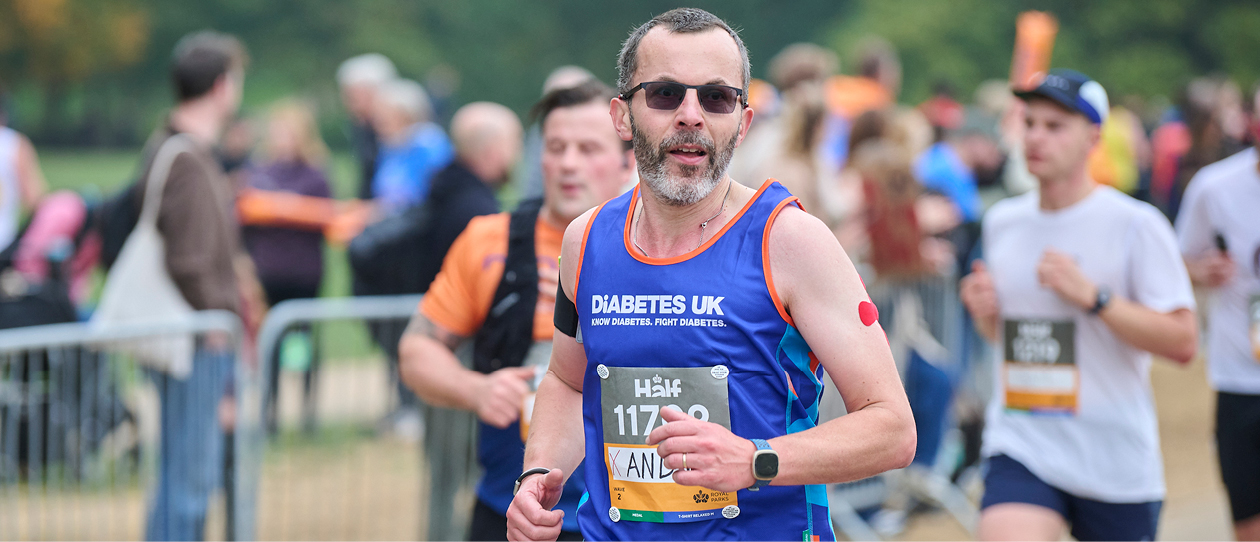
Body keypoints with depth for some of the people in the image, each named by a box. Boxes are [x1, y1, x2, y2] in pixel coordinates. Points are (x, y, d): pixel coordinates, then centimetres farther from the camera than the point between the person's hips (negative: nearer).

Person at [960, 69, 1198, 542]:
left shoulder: (1136, 225, -8)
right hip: (1020, 446, 3)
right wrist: (985, 312, 0)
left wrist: (1093, 296, -20)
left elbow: (1183, 342, -12)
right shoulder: (1002, 222, 9)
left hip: (1116, 464, -2)